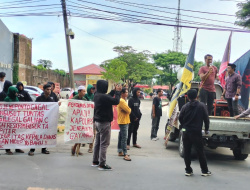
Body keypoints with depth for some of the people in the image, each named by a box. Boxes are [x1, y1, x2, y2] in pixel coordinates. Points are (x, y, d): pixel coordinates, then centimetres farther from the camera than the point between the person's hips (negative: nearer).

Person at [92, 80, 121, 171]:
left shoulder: (97, 96, 6)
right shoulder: (103, 97, -23)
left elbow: (108, 97, 20)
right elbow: (116, 101, -22)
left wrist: (114, 90, 11)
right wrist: (118, 91, -9)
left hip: (98, 122, 10)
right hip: (104, 122, -10)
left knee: (98, 142, 17)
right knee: (104, 143, -3)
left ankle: (95, 161, 26)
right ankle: (102, 164, 1)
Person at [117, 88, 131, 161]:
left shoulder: (123, 100, 16)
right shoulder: (121, 101, -17)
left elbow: (128, 110, 12)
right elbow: (128, 110, -21)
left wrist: (127, 110, -9)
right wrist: (129, 109, -1)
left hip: (124, 121, 11)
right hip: (123, 122, -11)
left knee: (121, 137, 16)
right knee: (124, 138, -12)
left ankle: (120, 152, 25)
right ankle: (125, 154, -14)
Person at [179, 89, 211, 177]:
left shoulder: (185, 106, 0)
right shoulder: (202, 105, -5)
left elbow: (180, 118, 5)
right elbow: (206, 118, -3)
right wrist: (206, 129, 8)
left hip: (186, 132, 2)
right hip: (196, 132, -2)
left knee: (187, 151, 9)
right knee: (200, 151, 6)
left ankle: (188, 170, 12)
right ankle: (204, 170, 11)